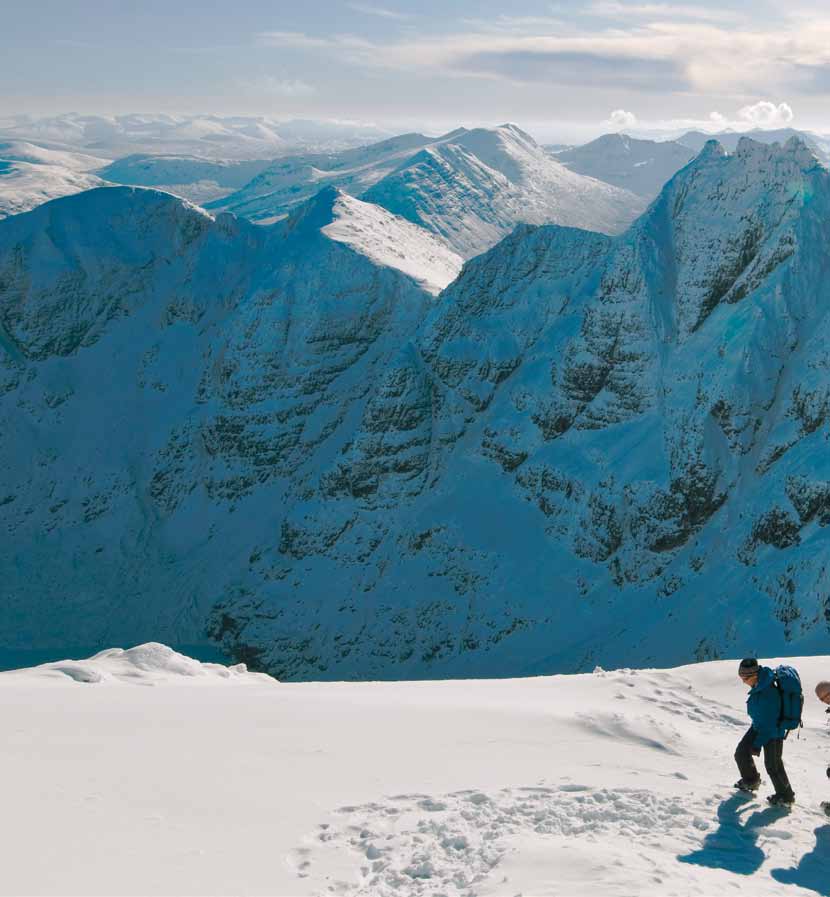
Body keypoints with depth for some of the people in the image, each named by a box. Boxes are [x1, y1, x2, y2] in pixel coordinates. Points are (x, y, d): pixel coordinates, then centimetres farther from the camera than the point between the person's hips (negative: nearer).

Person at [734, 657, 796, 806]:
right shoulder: (759, 684, -12)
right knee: (741, 752, 10)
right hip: (758, 726, 9)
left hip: (773, 732, -9)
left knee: (773, 765, 1)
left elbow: (768, 724, -28)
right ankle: (750, 780, 34)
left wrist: (757, 744, -20)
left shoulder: (768, 694, -38)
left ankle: (786, 796, 20)